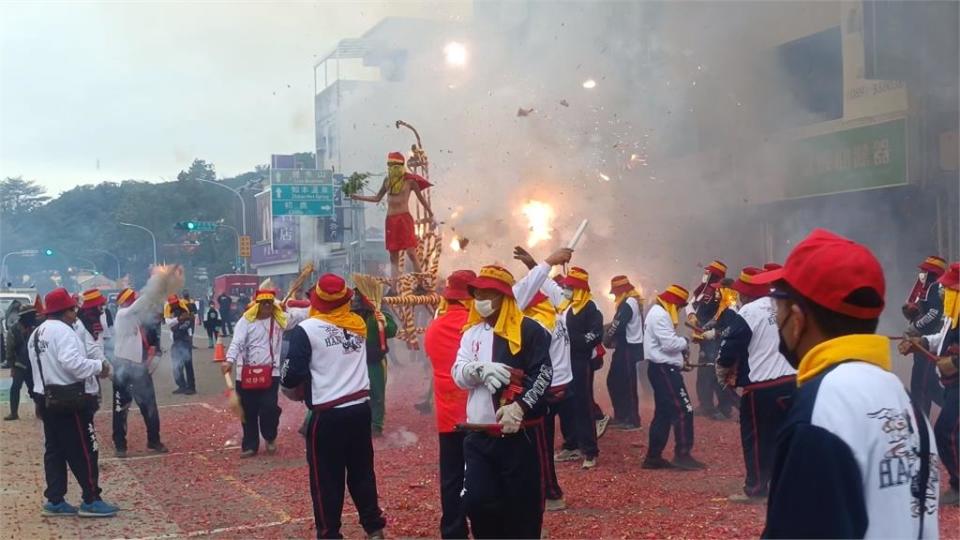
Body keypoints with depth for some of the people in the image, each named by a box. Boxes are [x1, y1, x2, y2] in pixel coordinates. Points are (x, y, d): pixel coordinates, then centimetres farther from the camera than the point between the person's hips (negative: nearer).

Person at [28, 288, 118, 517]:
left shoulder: (36, 333, 15)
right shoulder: (63, 330, -16)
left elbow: (50, 365, 15)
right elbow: (72, 362, -28)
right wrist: (99, 366, -15)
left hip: (47, 399, 10)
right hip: (70, 400, -10)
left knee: (54, 450, 12)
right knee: (84, 451, -3)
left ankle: (55, 500, 15)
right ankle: (91, 500, 1)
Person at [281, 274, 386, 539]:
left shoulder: (307, 329, -9)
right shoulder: (358, 324, 4)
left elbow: (294, 372, -12)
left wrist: (288, 385, 10)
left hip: (328, 415, -5)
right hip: (361, 408, 5)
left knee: (327, 478, 7)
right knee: (362, 471, 17)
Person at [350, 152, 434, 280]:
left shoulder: (409, 180, -1)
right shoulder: (387, 180, 11)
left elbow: (421, 198, 5)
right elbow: (377, 198, 20)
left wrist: (430, 214, 5)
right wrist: (358, 197, 17)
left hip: (404, 218, -5)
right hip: (390, 220, 5)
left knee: (411, 253, -12)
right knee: (393, 256, 5)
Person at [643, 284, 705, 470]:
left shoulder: (658, 312, 19)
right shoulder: (660, 314, -16)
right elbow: (669, 344, -23)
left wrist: (680, 361, 12)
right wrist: (685, 342, -5)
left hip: (662, 368, 11)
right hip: (664, 369, -11)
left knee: (663, 413, 12)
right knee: (683, 410, -7)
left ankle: (653, 457, 15)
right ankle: (682, 455, -3)